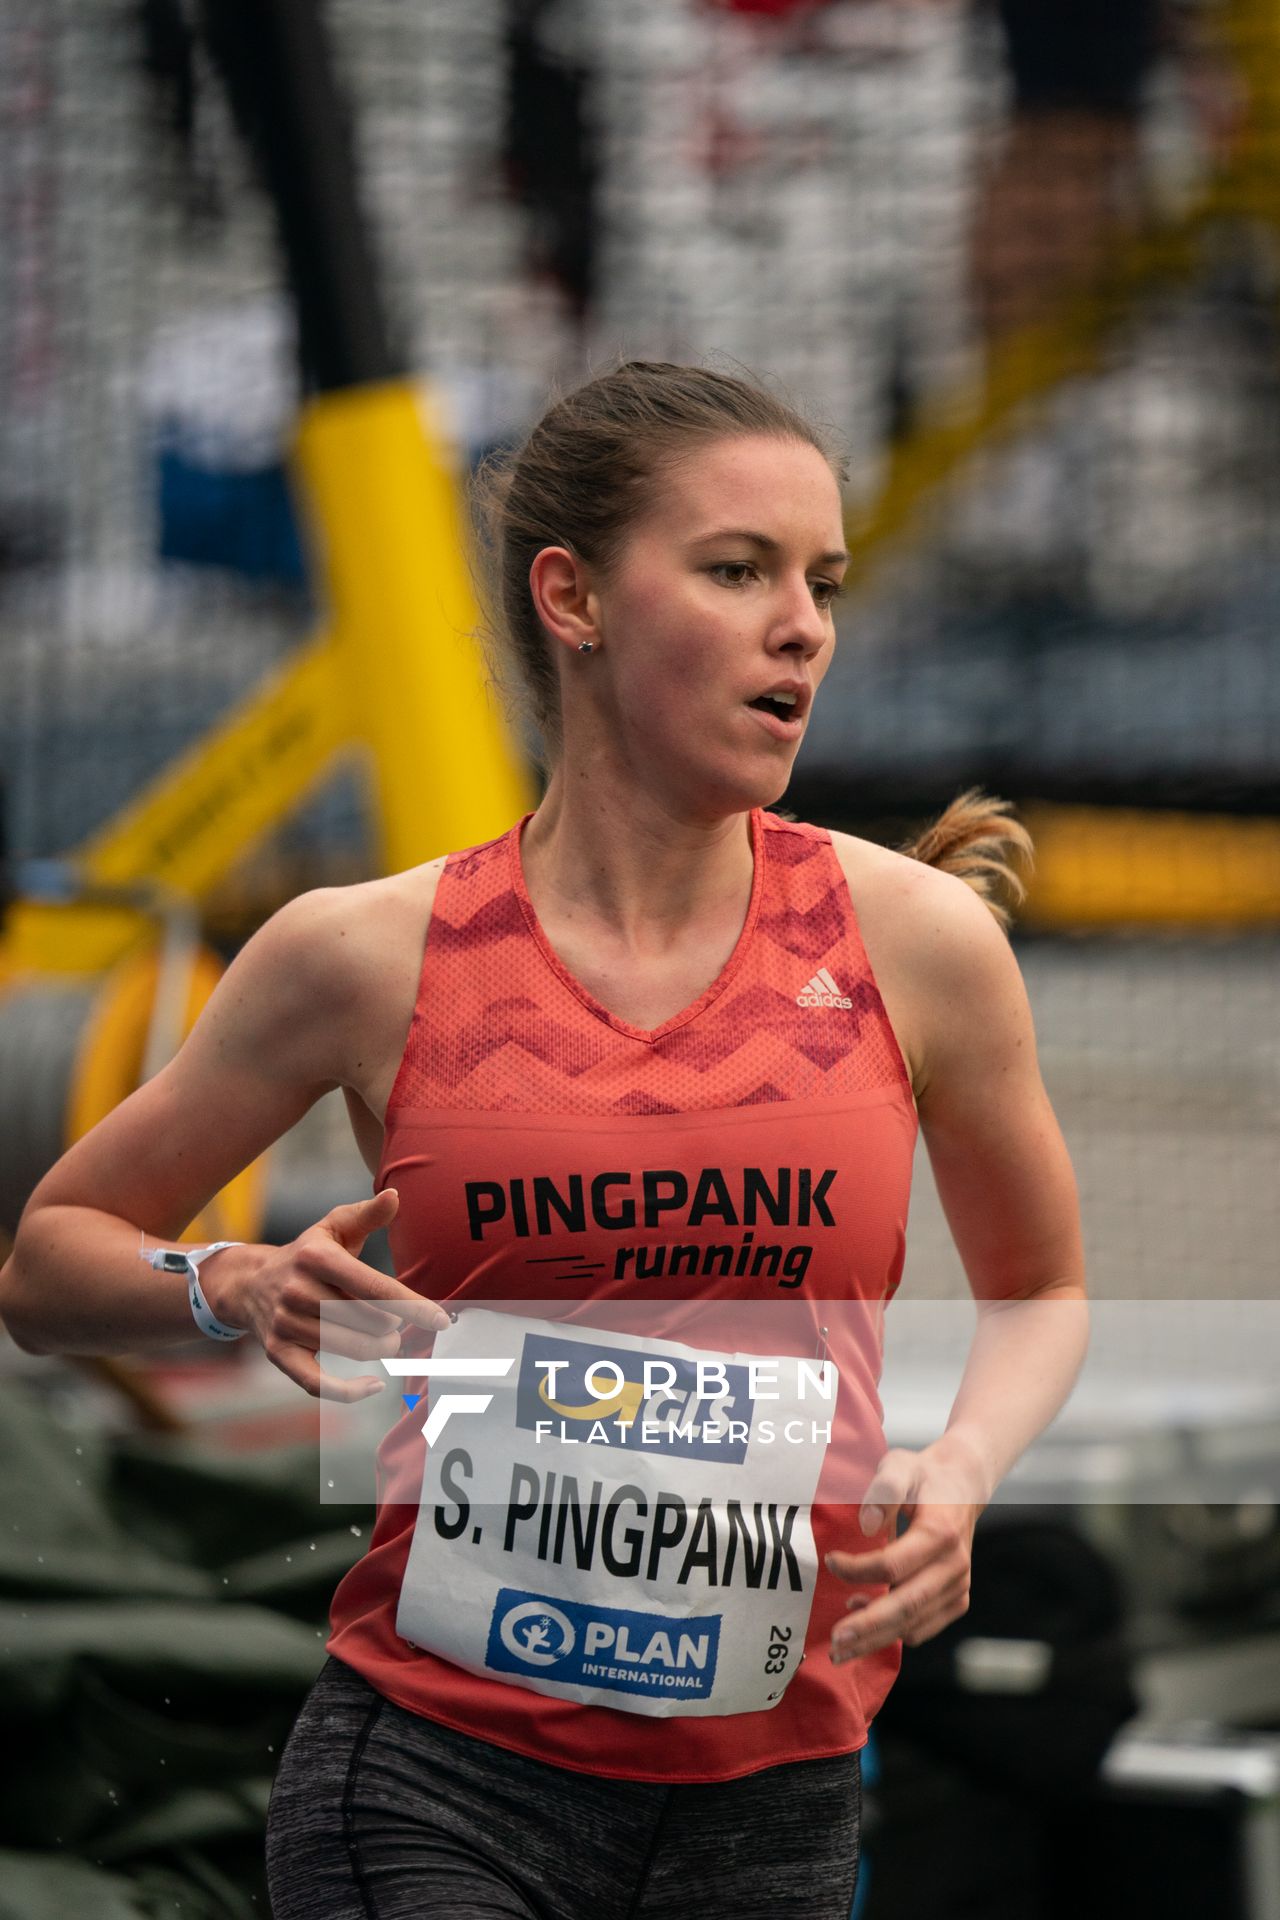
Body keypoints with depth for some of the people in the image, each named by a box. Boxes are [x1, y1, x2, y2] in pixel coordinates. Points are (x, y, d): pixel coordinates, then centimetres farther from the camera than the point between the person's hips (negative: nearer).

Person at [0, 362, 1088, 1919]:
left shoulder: (916, 939, 0)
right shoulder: (369, 956, -2)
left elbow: (1039, 1293, 17)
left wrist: (962, 1467, -4)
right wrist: (236, 1292, -12)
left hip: (772, 1793, 2)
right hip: (438, 1769, -2)